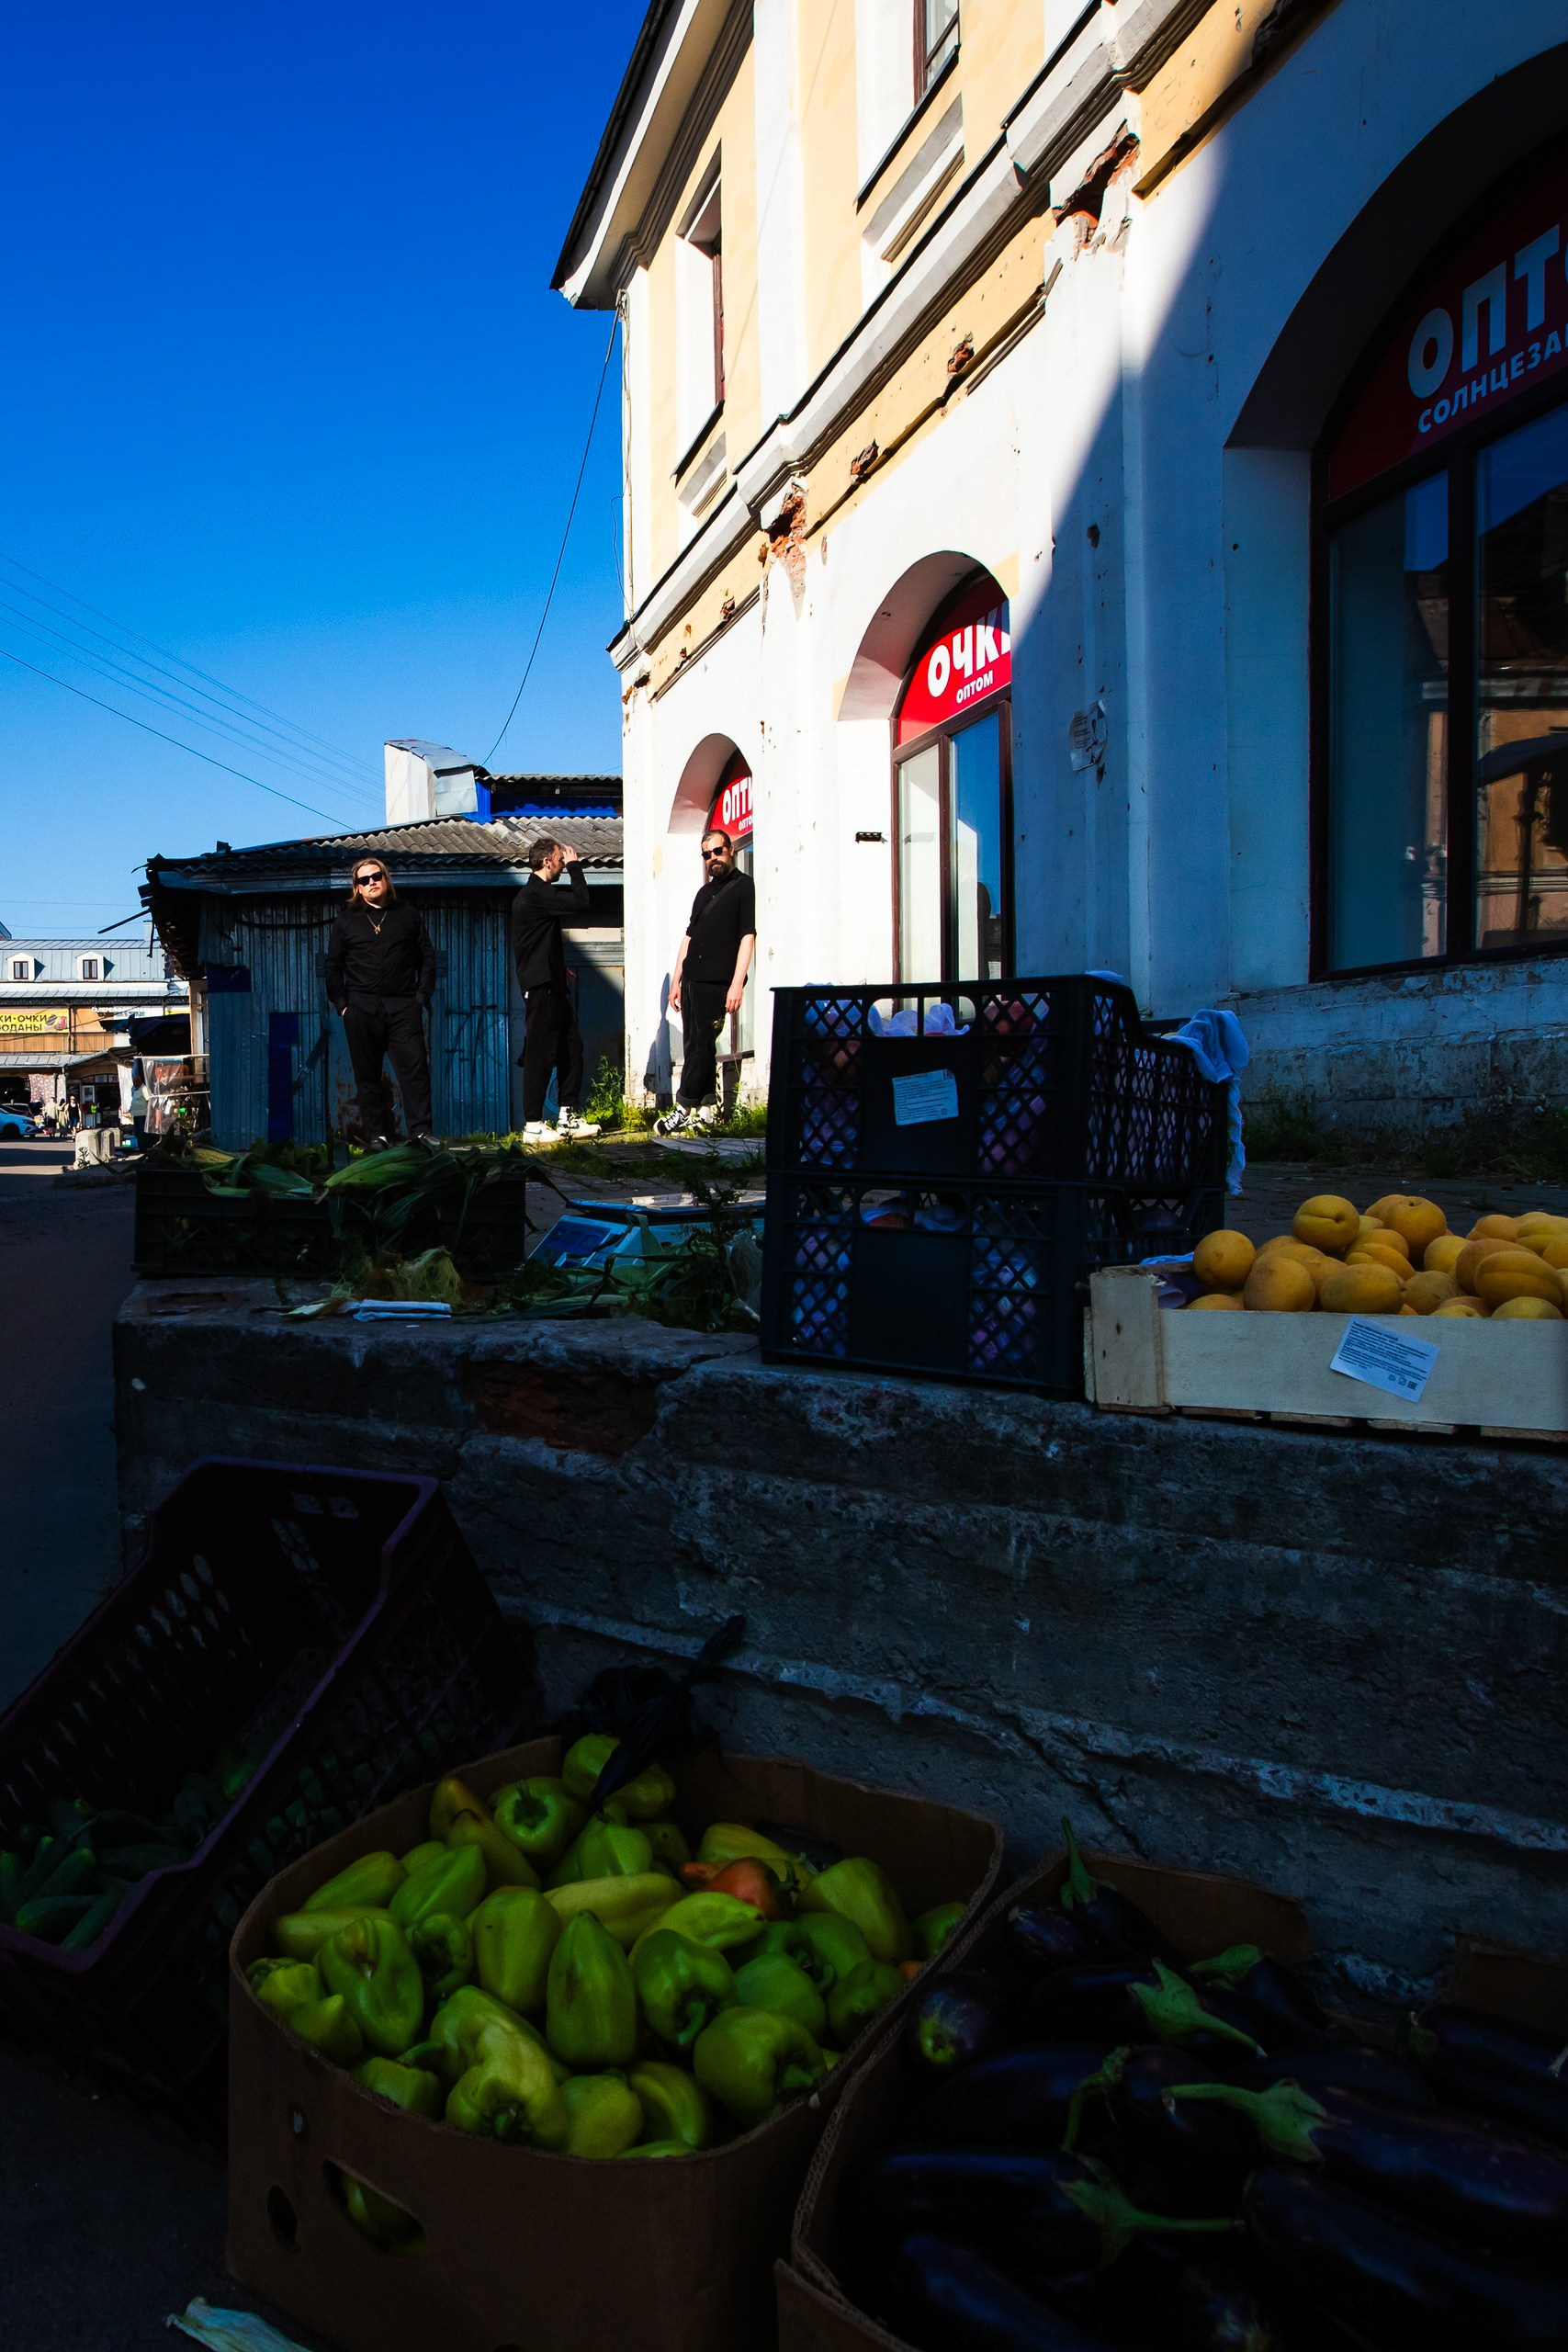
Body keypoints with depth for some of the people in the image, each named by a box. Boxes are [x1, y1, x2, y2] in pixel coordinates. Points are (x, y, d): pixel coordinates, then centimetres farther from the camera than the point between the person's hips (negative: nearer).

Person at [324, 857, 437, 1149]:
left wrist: (423, 996, 2)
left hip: (403, 1007, -1)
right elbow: (333, 967, 13)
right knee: (368, 1074, 2)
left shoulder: (409, 916, 13)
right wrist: (342, 1004, 3)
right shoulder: (346, 921, 12)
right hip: (362, 1010, 1)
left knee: (414, 1067, -11)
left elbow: (427, 958, 13)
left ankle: (420, 1132, -10)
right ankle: (376, 1135, 8)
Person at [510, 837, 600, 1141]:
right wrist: (575, 867, -7)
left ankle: (567, 1116, 15)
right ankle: (533, 1125, -3)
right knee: (541, 1054, -7)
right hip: (541, 987, -11)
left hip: (552, 985, 11)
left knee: (571, 1048, 10)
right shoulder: (537, 894, -14)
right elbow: (580, 903, -20)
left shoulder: (534, 893, 20)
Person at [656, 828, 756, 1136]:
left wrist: (737, 984, -17)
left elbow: (748, 936, -10)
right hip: (692, 980, 8)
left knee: (699, 1047, -9)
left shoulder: (744, 886, -2)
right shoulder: (704, 893, 21)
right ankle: (705, 1111, 12)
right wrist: (676, 981, 16)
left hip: (717, 983, -8)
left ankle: (684, 1110, -5)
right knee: (697, 1047, 7)